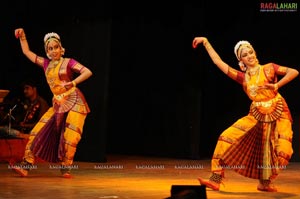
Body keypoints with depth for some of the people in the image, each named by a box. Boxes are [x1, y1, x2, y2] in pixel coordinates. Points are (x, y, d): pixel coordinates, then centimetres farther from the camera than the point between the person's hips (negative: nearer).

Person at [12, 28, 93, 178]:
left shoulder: (68, 62, -2)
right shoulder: (46, 63, 13)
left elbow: (88, 72, -13)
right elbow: (27, 52, 22)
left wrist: (73, 83, -23)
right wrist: (22, 36, 12)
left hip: (74, 102, -5)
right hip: (57, 104, 5)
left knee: (70, 136, -12)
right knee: (39, 132, -5)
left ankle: (65, 168, 1)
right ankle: (26, 165, -7)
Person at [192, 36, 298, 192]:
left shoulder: (269, 68, -3)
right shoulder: (243, 77, 5)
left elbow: (294, 72, -13)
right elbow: (218, 62, 7)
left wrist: (276, 85, -21)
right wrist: (205, 42, 8)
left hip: (278, 114, -3)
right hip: (256, 115, 3)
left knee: (280, 152, -7)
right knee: (227, 138, -10)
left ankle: (265, 183, 19)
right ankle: (215, 180, -9)